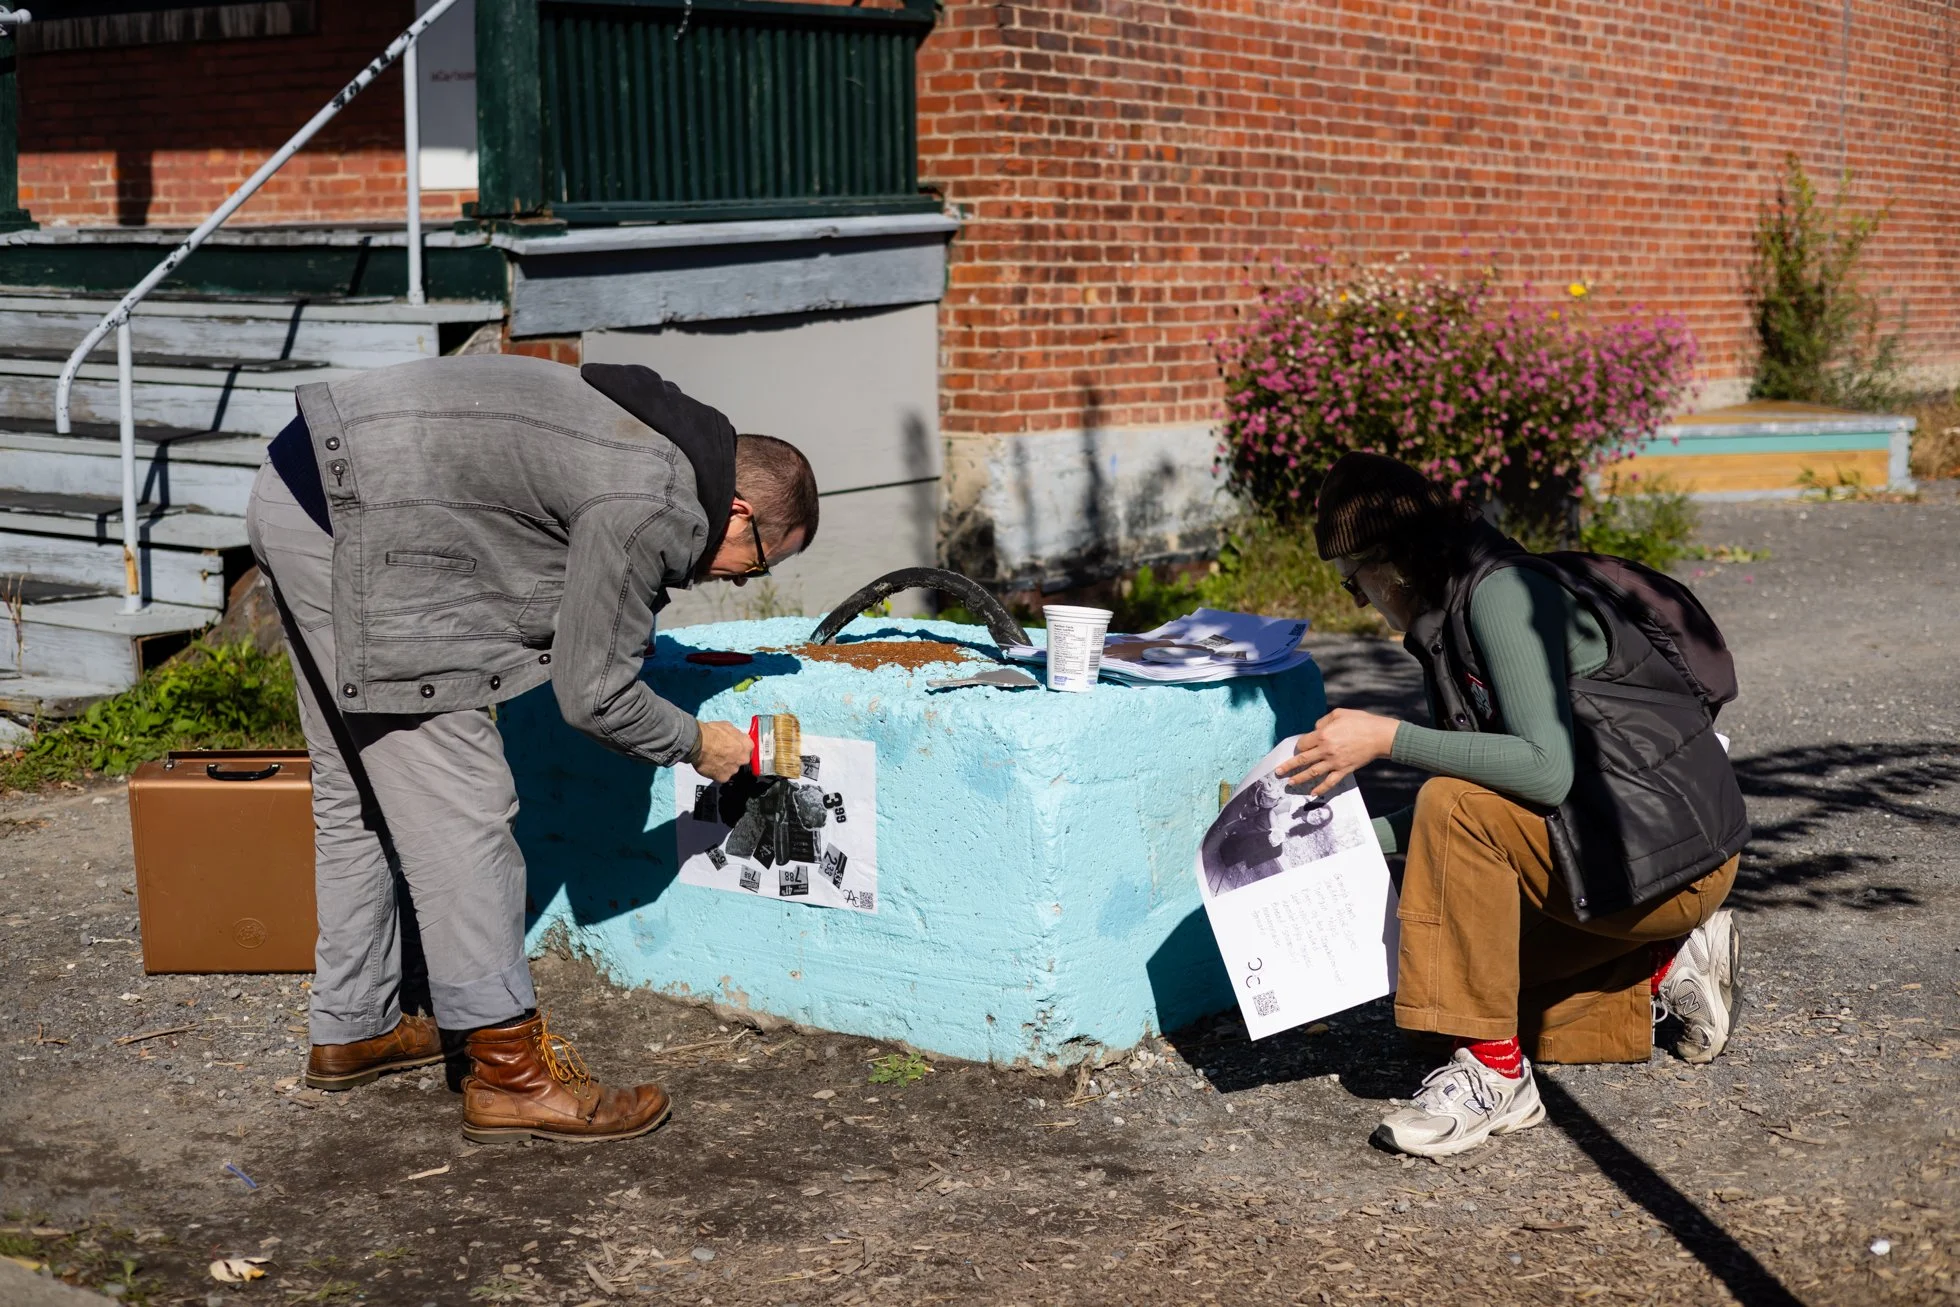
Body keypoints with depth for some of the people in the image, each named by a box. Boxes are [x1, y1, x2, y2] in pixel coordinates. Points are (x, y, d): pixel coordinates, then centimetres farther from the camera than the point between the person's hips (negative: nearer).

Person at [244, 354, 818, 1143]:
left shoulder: (649, 430, 12)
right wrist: (695, 744, 5)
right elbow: (591, 695, -9)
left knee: (356, 797, 19)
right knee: (456, 806, -8)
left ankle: (352, 1029, 31)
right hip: (355, 529, -11)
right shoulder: (647, 510, -16)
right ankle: (512, 1074, -4)